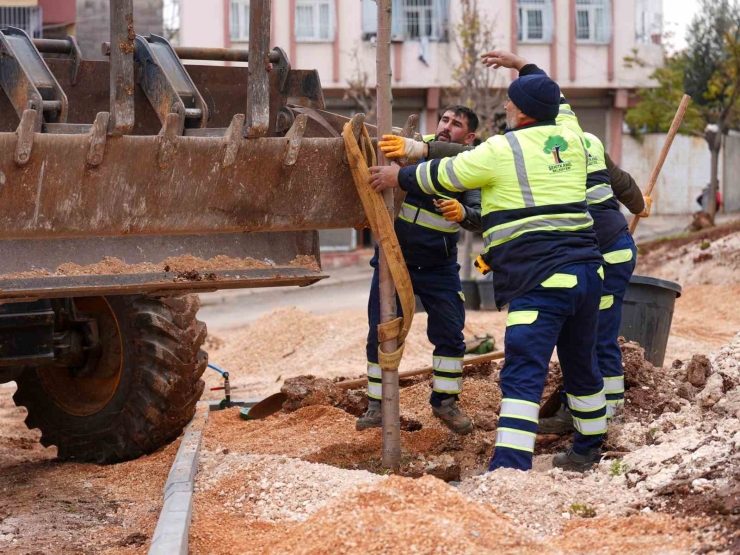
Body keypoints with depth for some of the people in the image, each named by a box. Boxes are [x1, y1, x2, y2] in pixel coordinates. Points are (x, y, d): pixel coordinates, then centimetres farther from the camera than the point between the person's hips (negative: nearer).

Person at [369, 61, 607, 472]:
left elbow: (442, 176, 8)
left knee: (524, 374, -14)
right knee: (582, 366, 22)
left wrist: (399, 176, 26)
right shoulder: (571, 140, 13)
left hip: (540, 279, -7)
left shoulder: (501, 150, -4)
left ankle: (510, 466, -24)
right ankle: (588, 450, 37)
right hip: (587, 268, 7)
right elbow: (557, 104, 37)